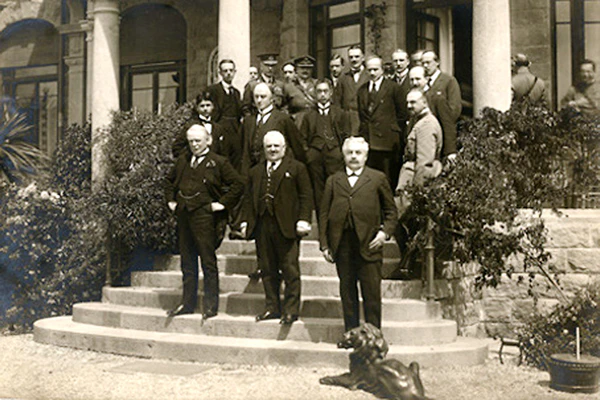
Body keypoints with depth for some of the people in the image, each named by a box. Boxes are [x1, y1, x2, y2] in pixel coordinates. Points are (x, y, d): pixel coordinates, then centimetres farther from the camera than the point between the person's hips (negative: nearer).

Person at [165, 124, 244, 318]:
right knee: (187, 262, 10)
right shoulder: (182, 161, 15)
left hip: (204, 215, -5)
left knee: (208, 262, -3)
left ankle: (211, 305, 3)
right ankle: (187, 303, 18)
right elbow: (169, 181, 30)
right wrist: (171, 200, 18)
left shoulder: (218, 162, -2)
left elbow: (238, 184, -6)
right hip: (183, 216, 6)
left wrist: (222, 203, -9)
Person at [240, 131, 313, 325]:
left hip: (286, 228, -4)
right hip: (262, 227, 4)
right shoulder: (255, 172, 18)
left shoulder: (296, 168, 5)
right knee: (267, 270, 7)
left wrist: (303, 220, -11)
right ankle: (272, 307, 17)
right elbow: (248, 198, 19)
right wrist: (246, 220, 9)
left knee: (290, 270, -2)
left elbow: (306, 196, -1)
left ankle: (291, 309, 5)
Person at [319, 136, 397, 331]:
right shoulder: (333, 180, 15)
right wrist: (324, 244, 4)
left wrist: (385, 232, -5)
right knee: (347, 291, 7)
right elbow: (324, 214, 12)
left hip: (368, 243, -2)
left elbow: (391, 211, 12)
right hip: (342, 245, 2)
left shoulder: (378, 178, 10)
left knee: (371, 292, -2)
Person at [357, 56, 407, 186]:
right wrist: (362, 134, 10)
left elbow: (401, 113, 4)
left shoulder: (392, 88, 2)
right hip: (367, 141, 4)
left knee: (388, 179, -4)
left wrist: (397, 134, 2)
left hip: (387, 141, -4)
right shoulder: (362, 90, 16)